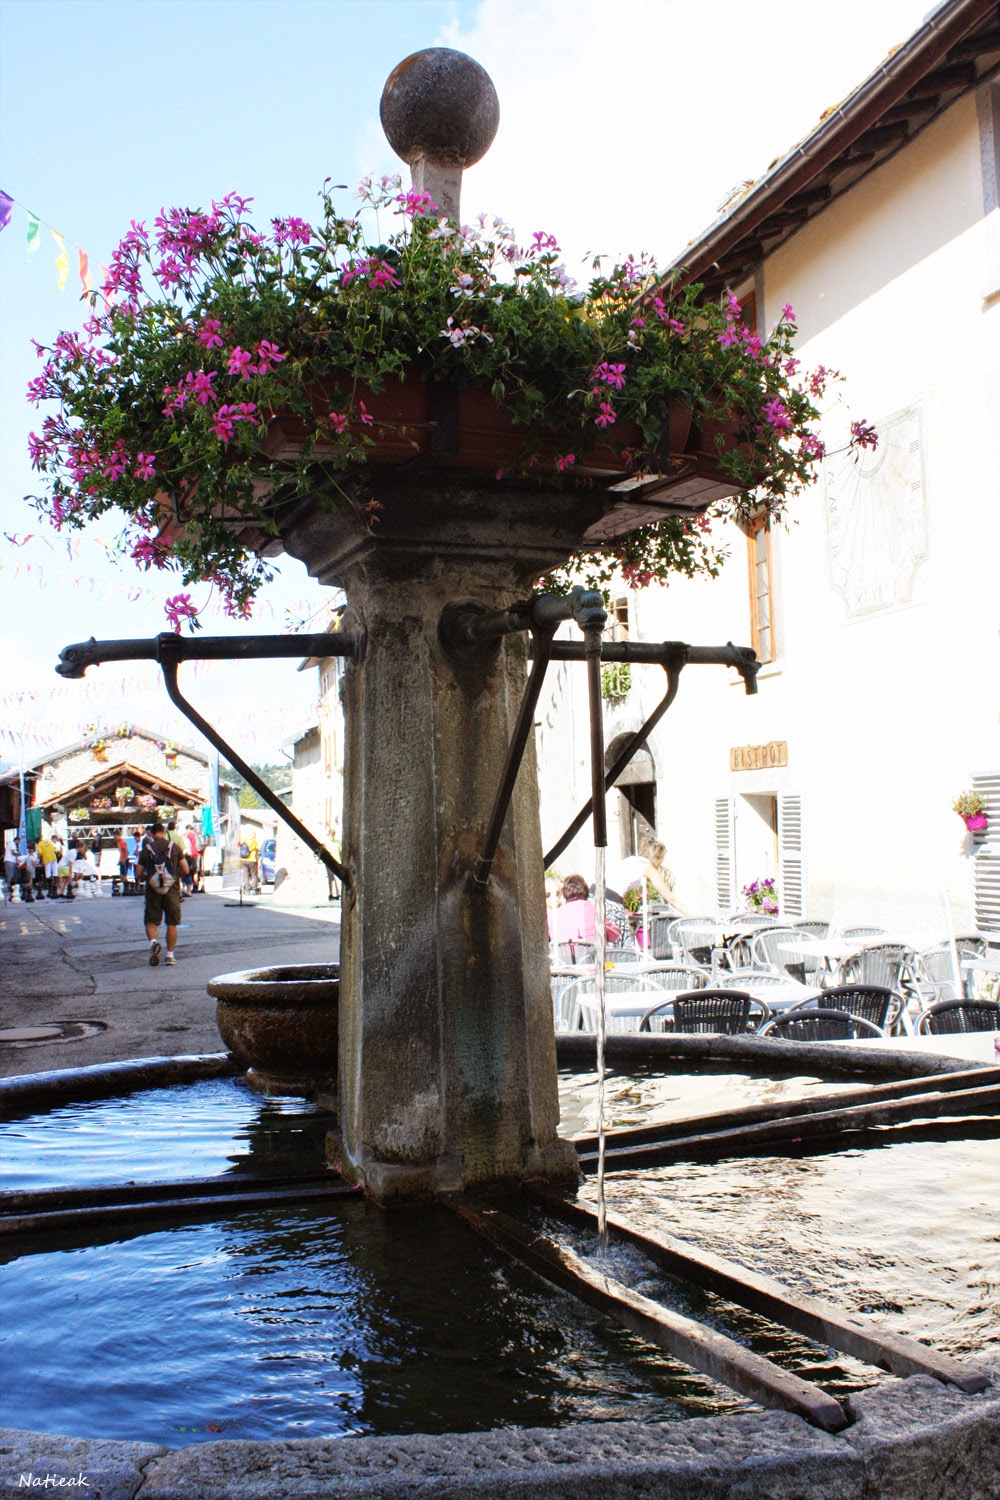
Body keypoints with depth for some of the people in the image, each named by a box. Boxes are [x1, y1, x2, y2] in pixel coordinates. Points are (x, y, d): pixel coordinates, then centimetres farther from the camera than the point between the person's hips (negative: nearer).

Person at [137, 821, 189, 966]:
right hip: (172, 890, 0)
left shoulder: (146, 850, 0)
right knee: (172, 923, 9)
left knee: (151, 922, 9)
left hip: (153, 890, 0)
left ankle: (153, 942, -19)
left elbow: (139, 873, 0)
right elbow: (185, 870, 0)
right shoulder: (174, 847, 0)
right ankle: (170, 955, 9)